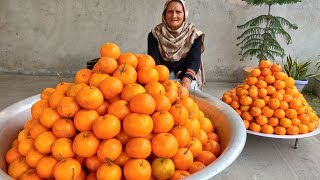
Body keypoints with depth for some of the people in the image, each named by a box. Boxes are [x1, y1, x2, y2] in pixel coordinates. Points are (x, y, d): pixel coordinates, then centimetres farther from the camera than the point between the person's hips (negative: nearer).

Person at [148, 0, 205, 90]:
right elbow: (153, 60, -9)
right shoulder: (155, 34, -1)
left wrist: (187, 79, -29)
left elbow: (194, 60, -10)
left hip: (186, 77, 1)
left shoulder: (194, 34, -2)